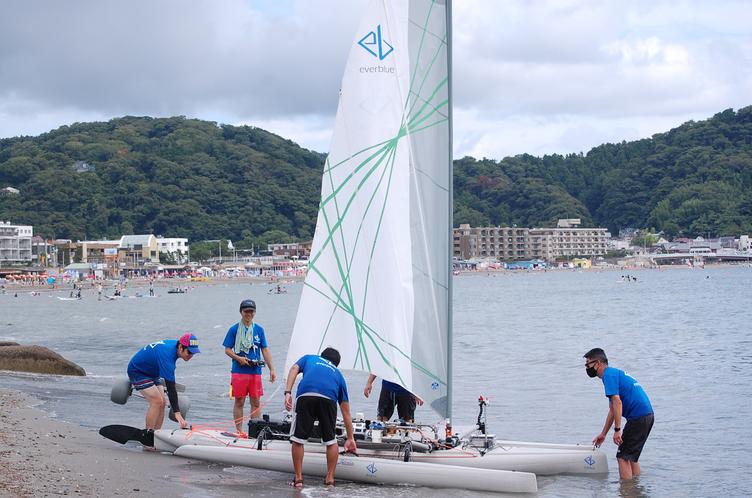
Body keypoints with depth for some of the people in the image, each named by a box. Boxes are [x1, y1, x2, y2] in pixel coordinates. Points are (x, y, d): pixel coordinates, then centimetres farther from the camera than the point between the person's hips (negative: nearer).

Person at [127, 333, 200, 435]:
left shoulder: (174, 343, -9)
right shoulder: (167, 355, -36)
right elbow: (170, 387, -40)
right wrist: (177, 413, -42)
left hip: (150, 372, 9)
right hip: (137, 372, -9)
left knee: (162, 403, 0)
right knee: (157, 401, -19)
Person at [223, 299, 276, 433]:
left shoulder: (259, 329, 9)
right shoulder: (234, 329, 1)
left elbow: (265, 350, 11)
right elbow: (227, 350, 2)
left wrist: (271, 369, 6)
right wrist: (238, 358, -15)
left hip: (255, 372, 2)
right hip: (239, 372, -2)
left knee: (256, 402, 3)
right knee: (239, 402, 2)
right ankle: (239, 431, 9)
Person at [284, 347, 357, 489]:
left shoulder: (309, 358, 38)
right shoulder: (337, 373, 38)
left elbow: (294, 369, 13)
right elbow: (346, 411, 38)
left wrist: (288, 392, 3)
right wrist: (350, 438, 44)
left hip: (305, 395, -1)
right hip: (328, 398, 1)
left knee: (298, 439, 12)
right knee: (331, 440, 19)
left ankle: (298, 479, 14)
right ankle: (330, 479, 21)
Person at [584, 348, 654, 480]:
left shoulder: (609, 375, -9)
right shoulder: (614, 373, 23)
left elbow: (617, 402, -20)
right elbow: (612, 410, 28)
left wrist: (617, 430, -20)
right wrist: (603, 434, 30)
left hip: (638, 418, -10)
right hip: (647, 415, 10)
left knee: (623, 457, -5)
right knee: (631, 456, 19)